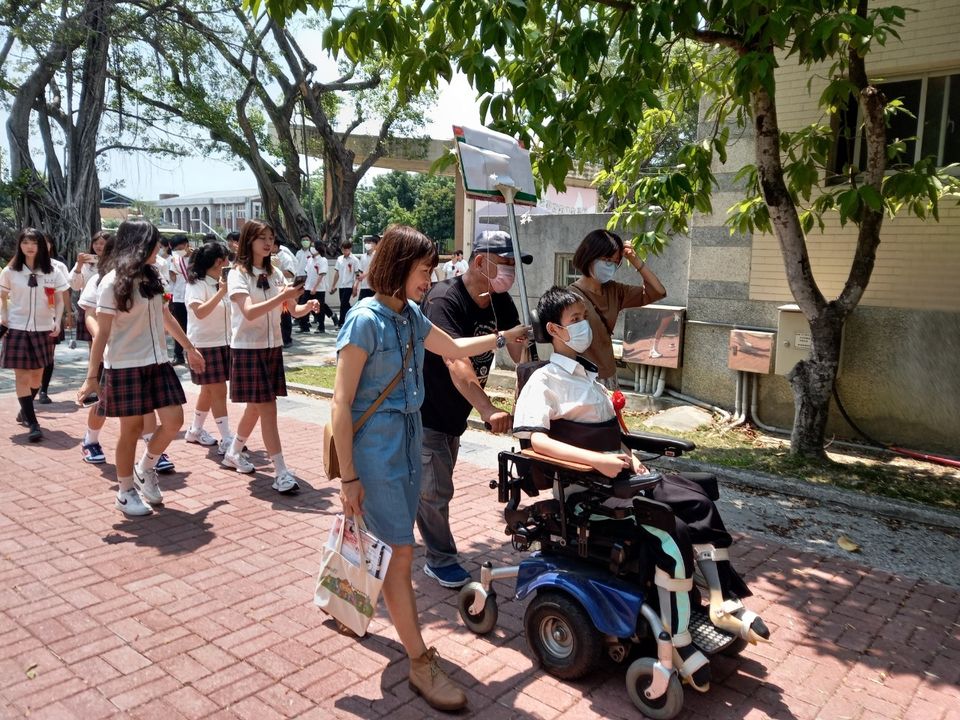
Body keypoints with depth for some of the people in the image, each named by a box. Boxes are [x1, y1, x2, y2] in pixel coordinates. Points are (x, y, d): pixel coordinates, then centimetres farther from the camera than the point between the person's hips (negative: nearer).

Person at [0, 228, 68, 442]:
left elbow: (59, 300, 7)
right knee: (22, 376, -5)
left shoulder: (52, 272, 0)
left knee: (37, 374, 11)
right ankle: (33, 424, -4)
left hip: (43, 329, 2)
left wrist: (57, 322, -5)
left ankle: (25, 411, 35)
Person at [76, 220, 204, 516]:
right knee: (132, 429, 1)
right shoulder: (113, 283, -11)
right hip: (126, 366, -6)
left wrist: (190, 348, 26)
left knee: (173, 421, -1)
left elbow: (166, 317, 21)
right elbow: (102, 333, -13)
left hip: (157, 362, 6)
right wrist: (92, 376, -16)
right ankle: (126, 492, 18)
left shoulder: (150, 277, 9)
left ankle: (145, 469, 25)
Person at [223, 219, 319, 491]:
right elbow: (249, 312, -24)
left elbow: (291, 310, 3)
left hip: (272, 347, 6)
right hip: (248, 348, -6)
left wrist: (307, 307, -18)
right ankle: (281, 473, -7)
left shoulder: (274, 273, 8)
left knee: (256, 407, 15)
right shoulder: (237, 274, -9)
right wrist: (281, 296, -32)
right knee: (267, 408, -9)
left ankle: (233, 453, 38)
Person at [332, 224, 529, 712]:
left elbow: (455, 349, 25)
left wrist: (504, 337, 27)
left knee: (395, 549, 14)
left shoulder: (410, 316, 6)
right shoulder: (365, 320, -16)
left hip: (408, 443, 7)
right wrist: (348, 477, -16)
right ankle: (421, 665, 10)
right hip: (374, 448, -7)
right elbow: (342, 404, -16)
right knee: (402, 552, -2)